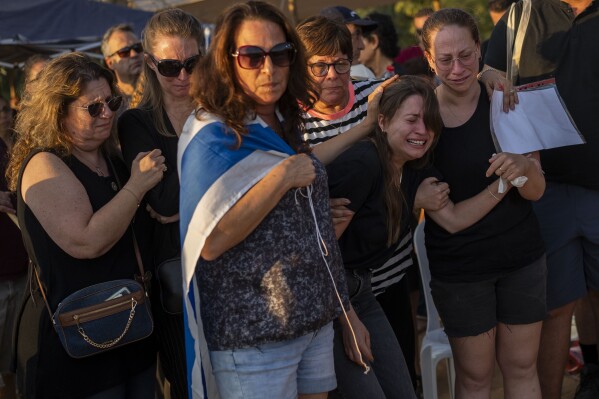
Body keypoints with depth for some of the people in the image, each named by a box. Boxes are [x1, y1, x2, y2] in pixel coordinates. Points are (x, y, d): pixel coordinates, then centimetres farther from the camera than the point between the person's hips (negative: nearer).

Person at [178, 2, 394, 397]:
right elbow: (210, 242, -24)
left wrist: (364, 127, 23)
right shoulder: (213, 135, -16)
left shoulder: (284, 124, 6)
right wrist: (281, 179, -24)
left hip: (315, 317, 7)